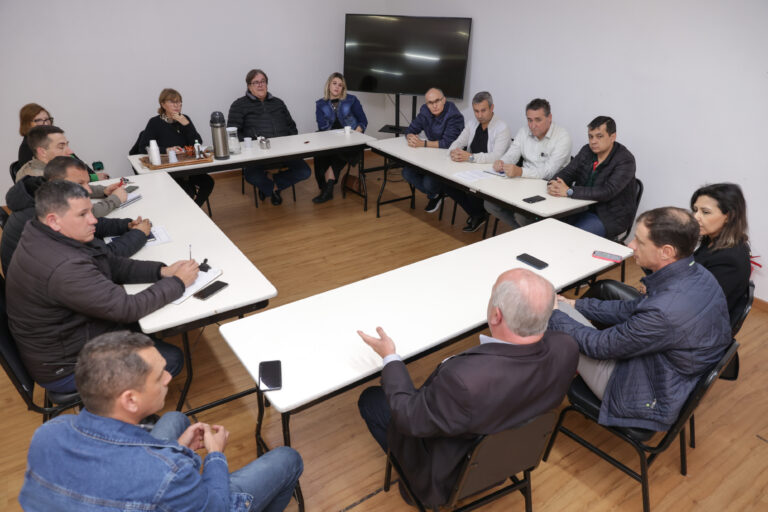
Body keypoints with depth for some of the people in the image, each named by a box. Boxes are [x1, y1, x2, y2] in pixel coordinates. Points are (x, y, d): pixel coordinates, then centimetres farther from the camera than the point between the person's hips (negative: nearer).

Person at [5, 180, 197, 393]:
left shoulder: (43, 237, -4)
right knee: (171, 359, -7)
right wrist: (178, 282, -21)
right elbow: (127, 308, -32)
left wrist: (163, 271, -13)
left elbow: (114, 265, 0)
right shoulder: (64, 269, -36)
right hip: (66, 367, -9)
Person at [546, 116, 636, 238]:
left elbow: (607, 192, -27)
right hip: (584, 207, 6)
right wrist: (552, 185, -19)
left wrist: (569, 191, -28)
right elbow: (567, 172, 6)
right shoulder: (587, 150, 6)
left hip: (611, 216, -6)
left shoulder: (625, 160, -16)